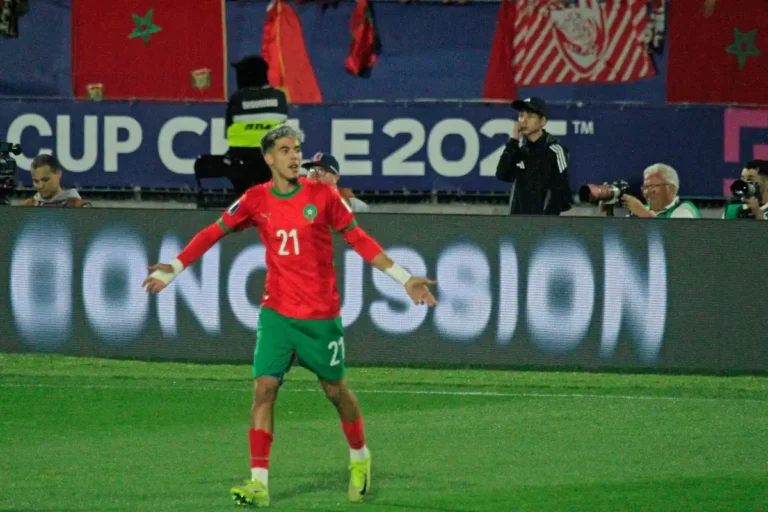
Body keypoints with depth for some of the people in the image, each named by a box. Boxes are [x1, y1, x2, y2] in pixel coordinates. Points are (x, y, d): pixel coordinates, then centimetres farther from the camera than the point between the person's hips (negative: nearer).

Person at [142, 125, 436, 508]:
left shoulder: (322, 195, -6)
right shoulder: (255, 200, -2)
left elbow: (359, 240, 1)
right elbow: (213, 233, 6)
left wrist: (405, 279, -1)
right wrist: (173, 269, 0)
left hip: (321, 316, -1)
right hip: (277, 313, 1)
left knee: (335, 389, 11)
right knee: (264, 389, -11)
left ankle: (359, 458, 37)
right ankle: (258, 482, -11)